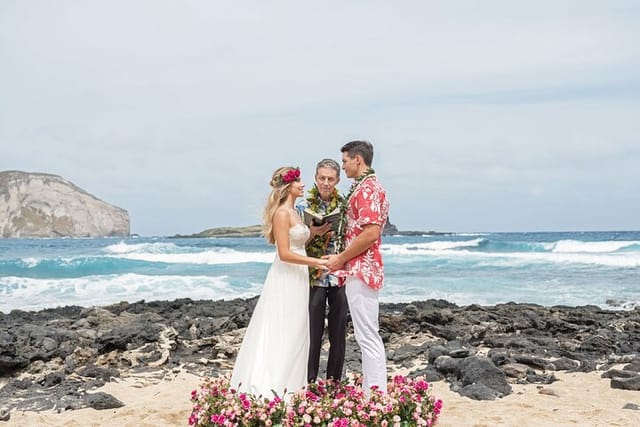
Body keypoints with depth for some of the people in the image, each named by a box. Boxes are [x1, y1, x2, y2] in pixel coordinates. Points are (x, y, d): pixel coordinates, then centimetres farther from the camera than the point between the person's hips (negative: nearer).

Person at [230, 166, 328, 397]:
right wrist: (315, 262, -20)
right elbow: (284, 253, -20)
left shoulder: (293, 212, 14)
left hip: (297, 278, 9)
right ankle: (272, 386, 2)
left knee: (293, 333, 12)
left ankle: (288, 382, 18)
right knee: (279, 333, -4)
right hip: (285, 279, -9)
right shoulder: (282, 213, -15)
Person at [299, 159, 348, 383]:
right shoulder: (304, 207, 1)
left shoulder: (344, 206, 7)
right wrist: (314, 232, -15)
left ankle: (334, 380, 18)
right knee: (313, 331, 0)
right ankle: (309, 380, 11)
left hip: (340, 276, 2)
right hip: (314, 277, -2)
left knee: (338, 331, 6)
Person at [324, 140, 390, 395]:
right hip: (359, 271, 11)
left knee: (368, 337, -9)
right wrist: (343, 260, 16)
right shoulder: (365, 187, 20)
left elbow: (371, 233, -23)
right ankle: (371, 393, 19)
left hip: (361, 270, -11)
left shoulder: (367, 188, -13)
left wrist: (340, 258, -14)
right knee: (367, 336, 13)